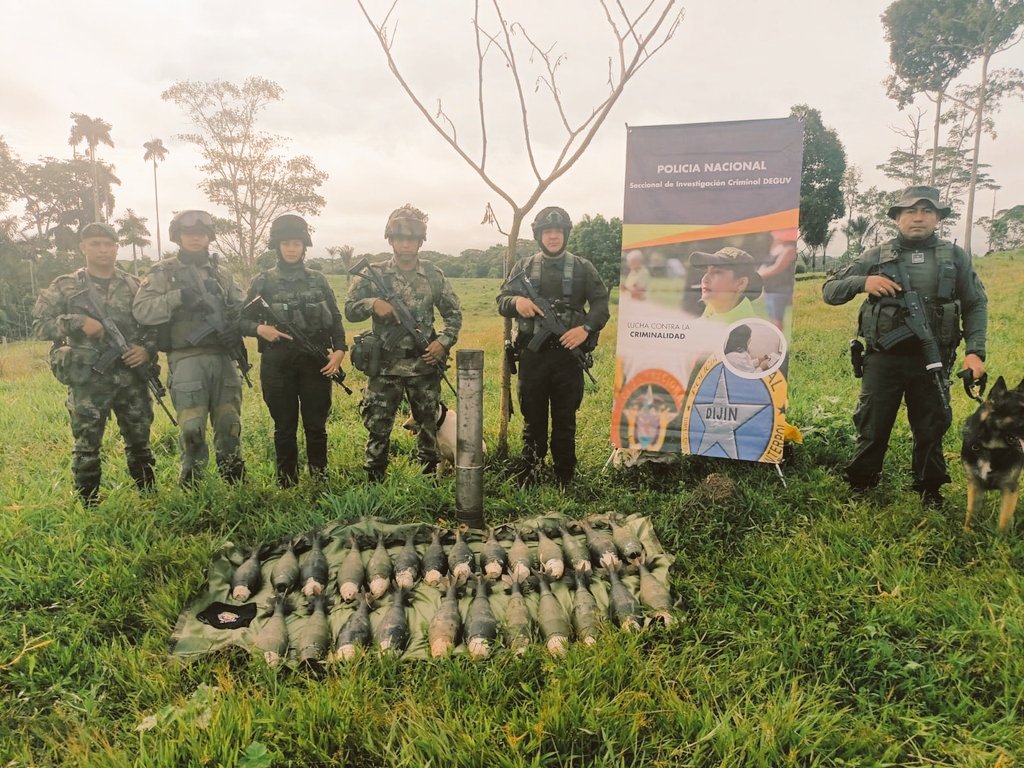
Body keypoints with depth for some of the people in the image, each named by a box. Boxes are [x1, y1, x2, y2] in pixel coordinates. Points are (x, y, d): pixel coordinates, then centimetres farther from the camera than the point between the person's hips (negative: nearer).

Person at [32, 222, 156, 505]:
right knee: (87, 446, 4)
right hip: (88, 380, -2)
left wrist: (148, 348, -7)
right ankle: (89, 507, 16)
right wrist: (78, 323, -14)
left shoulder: (135, 286, 9)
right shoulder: (65, 287, 3)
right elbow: (40, 324, 0)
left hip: (131, 376, 2)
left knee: (139, 441, 11)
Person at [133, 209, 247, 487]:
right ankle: (190, 488, 12)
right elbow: (141, 310, -8)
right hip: (187, 361, -3)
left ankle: (236, 485, 21)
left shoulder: (222, 273, 15)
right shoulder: (163, 272, 3)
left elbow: (241, 310, 14)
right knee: (192, 430, -4)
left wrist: (234, 327, -7)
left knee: (230, 426, 7)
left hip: (223, 358, 4)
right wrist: (178, 297, -19)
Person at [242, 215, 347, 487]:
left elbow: (335, 319, 9)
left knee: (316, 425, 7)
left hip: (316, 362, 1)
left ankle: (320, 477, 21)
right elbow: (243, 321, 6)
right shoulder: (263, 281, 3)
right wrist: (259, 329, -15)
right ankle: (287, 482, 21)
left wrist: (339, 349, -5)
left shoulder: (318, 279, 8)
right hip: (277, 365, -1)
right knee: (284, 428, 8)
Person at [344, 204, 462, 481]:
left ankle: (430, 477, 29)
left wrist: (444, 342, -6)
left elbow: (454, 313, 8)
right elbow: (349, 310, 0)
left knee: (429, 424, 13)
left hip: (424, 365, 1)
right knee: (378, 427, 3)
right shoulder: (374, 274, 1)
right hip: (384, 367, -1)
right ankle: (374, 483, 17)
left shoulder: (434, 276, 4)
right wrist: (372, 304, -19)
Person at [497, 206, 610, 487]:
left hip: (568, 355, -1)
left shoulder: (583, 267, 6)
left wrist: (586, 328, -14)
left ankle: (565, 481, 18)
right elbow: (501, 301, 7)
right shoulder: (523, 267, 9)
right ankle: (527, 480, 21)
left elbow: (601, 303, 4)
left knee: (565, 421, 7)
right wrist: (516, 301, -16)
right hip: (532, 355, 1)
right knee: (533, 420, 10)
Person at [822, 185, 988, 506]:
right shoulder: (876, 256, 1)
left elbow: (976, 305, 8)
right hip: (883, 360, -1)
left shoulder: (955, 257, 5)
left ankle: (930, 490, 30)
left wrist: (975, 351, -5)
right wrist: (861, 282, -16)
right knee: (873, 428, 8)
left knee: (930, 430, 13)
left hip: (932, 361, 1)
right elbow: (829, 291, 3)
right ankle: (860, 486, 25)